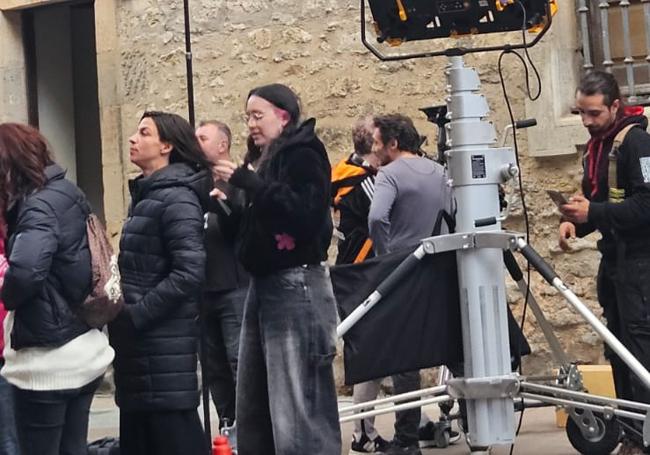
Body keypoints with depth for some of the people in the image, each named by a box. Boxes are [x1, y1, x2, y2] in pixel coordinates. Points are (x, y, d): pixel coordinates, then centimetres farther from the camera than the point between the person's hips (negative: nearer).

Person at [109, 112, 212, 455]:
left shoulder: (176, 197, -12)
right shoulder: (146, 194, 16)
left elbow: (189, 272, -21)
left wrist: (134, 315, -18)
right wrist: (123, 314, 8)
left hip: (165, 340, -9)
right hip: (141, 339, 9)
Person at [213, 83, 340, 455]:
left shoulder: (303, 155, -6)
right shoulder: (265, 160, 18)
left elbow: (306, 214, -21)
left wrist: (251, 184, -21)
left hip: (296, 287, -9)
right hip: (264, 285, 9)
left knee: (297, 408, -11)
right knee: (253, 407, 8)